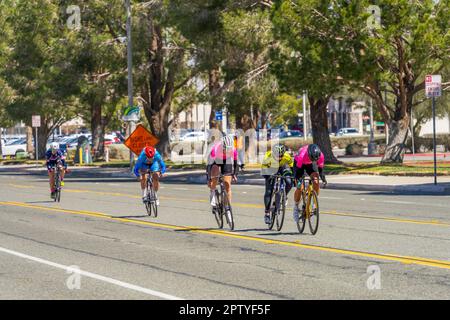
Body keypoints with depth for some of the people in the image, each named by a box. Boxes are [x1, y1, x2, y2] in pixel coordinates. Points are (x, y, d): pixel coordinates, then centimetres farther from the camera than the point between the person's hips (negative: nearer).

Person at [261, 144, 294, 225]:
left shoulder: (286, 156, -31)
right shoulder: (268, 156, -35)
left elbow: (292, 166, -15)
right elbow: (264, 167, -28)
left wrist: (293, 175, -24)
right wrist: (266, 175, -43)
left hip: (283, 168, 1)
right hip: (271, 170, -1)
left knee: (289, 183, -28)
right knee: (268, 192, -11)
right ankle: (267, 213, -3)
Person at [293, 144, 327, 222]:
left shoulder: (321, 156, -31)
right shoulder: (302, 155, -41)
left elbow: (320, 168, -17)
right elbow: (298, 169, -31)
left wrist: (323, 178, -26)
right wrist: (297, 179, -40)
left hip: (310, 164, 3)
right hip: (299, 163, -3)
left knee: (316, 183, -21)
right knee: (300, 188, -12)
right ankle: (296, 207, 8)